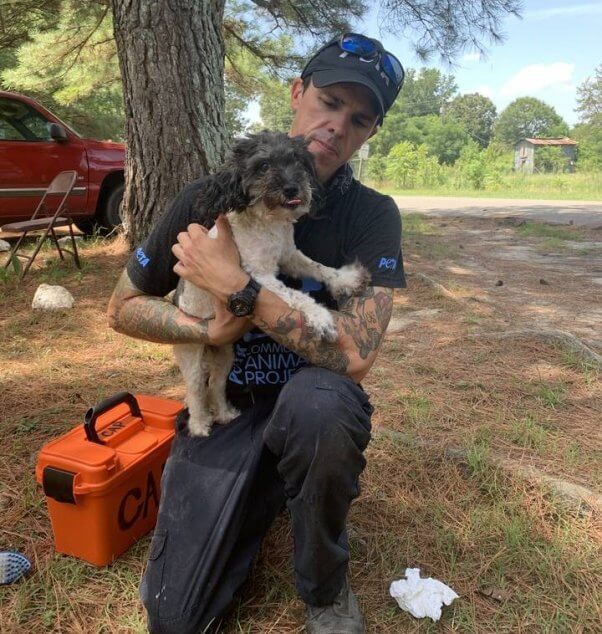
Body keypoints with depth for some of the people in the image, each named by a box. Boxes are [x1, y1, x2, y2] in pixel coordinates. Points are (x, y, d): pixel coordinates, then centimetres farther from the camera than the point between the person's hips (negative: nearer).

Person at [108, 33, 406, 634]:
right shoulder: (209, 197, -9)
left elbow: (354, 354, -26)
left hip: (311, 402, -1)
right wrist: (209, 330, -18)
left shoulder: (372, 216, -13)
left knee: (315, 402, -38)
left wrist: (234, 285, -29)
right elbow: (123, 306, -1)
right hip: (222, 408, 1)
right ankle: (257, 499, 25)